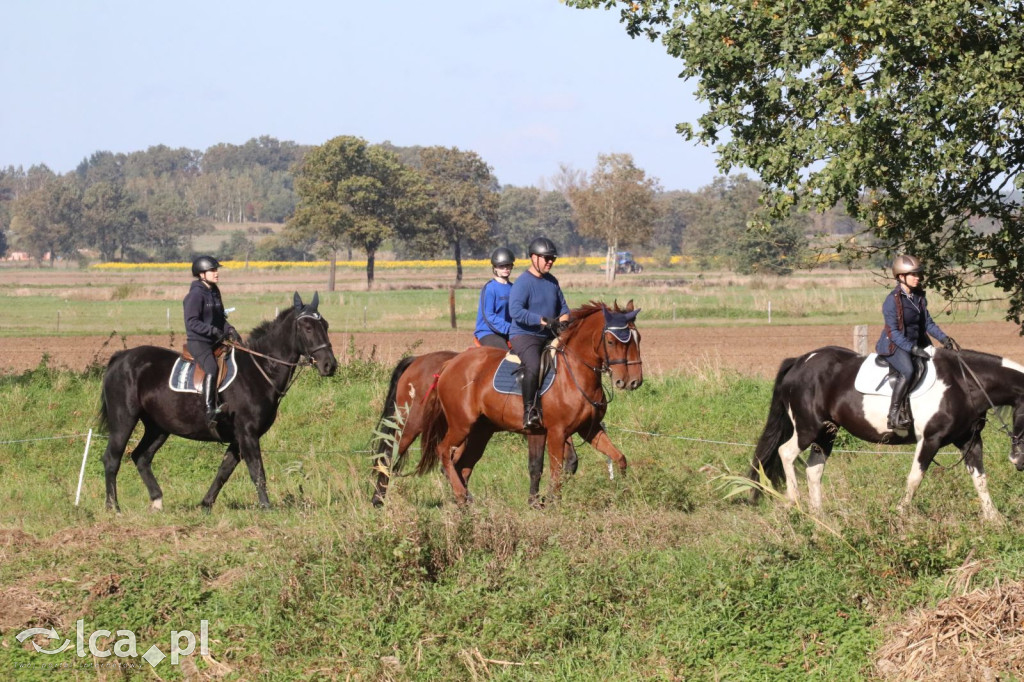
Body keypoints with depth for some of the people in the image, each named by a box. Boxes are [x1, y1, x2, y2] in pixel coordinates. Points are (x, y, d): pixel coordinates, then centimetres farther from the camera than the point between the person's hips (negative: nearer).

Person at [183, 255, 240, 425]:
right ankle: (210, 410, -34)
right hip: (198, 341, -9)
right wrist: (213, 331, -26)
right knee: (211, 368, -29)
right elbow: (192, 322, -17)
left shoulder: (215, 292, 14)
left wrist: (229, 329, 1)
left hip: (216, 340, 9)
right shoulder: (196, 294, -12)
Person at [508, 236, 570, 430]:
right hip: (524, 335, -8)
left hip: (549, 336, 8)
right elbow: (515, 311, -25)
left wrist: (563, 320, -1)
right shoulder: (523, 283, -11)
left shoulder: (552, 282, 14)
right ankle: (529, 412, -32)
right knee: (533, 366, -35)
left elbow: (563, 308, 24)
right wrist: (544, 321, -28)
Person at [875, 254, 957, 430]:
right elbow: (894, 332, -19)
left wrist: (943, 338, -3)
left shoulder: (919, 297, 8)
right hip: (894, 345, -8)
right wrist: (913, 349, -27)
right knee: (908, 371, -35)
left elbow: (928, 323, 13)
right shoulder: (892, 300, -15)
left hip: (916, 343, 8)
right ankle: (894, 414, -30)